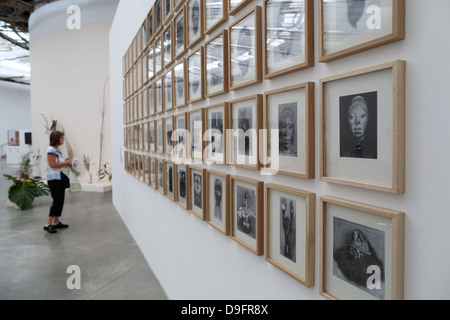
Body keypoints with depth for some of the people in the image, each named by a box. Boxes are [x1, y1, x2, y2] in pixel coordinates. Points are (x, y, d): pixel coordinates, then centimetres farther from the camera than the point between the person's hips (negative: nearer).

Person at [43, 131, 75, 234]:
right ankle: (48, 224, -8)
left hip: (60, 178, 10)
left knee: (60, 201, 11)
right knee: (57, 201, -12)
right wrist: (66, 163, -16)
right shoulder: (51, 150, -13)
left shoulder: (57, 150, 16)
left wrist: (67, 160, 9)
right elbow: (53, 164, -21)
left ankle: (56, 222, 19)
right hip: (54, 179, -10)